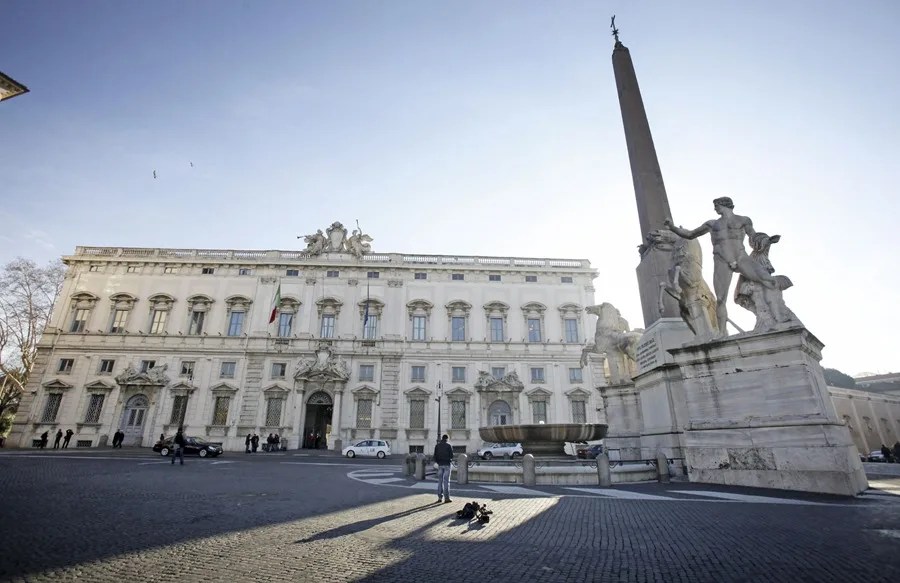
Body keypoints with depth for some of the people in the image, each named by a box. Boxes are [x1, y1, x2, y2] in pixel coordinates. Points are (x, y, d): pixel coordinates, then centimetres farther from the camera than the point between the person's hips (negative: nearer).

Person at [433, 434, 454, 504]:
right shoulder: (448, 446, -8)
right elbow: (451, 456, -7)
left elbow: (435, 455, 2)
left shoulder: (437, 446, 3)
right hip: (447, 464, -3)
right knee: (446, 481, -1)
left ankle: (440, 497, 11)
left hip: (440, 464, 4)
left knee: (440, 481, 10)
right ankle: (446, 498, -2)